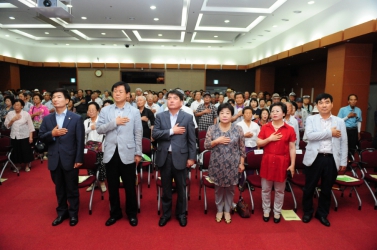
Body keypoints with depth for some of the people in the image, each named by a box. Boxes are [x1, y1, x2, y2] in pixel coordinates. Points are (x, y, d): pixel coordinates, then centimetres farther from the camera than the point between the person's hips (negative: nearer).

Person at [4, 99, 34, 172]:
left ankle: (27, 166, 19)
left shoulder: (26, 114, -3)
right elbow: (6, 126, 4)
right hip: (14, 136, 2)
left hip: (24, 136, -2)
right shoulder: (10, 114, 3)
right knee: (16, 151, 8)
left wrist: (31, 136, -7)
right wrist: (12, 120, -13)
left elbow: (30, 126, -3)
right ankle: (18, 166, 25)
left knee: (26, 151, 3)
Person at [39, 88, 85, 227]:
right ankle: (61, 212, 34)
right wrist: (52, 134, -15)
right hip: (54, 160, 4)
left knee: (72, 188, 9)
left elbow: (80, 140, -7)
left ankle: (73, 213, 26)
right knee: (59, 188, 17)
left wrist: (79, 159, -11)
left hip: (70, 159, -3)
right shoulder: (47, 119, 6)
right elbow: (41, 137, 5)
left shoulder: (76, 118, -5)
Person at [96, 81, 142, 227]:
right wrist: (114, 123, -15)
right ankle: (115, 213, 32)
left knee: (130, 186, 9)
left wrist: (138, 153, -2)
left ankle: (132, 213, 27)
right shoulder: (105, 110, 5)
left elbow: (138, 134, 0)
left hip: (127, 153, -2)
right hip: (111, 153, 2)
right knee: (112, 186, 14)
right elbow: (99, 129, -3)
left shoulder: (134, 111, -1)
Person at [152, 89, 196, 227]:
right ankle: (166, 213, 32)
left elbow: (192, 140, -1)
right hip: (164, 156, 2)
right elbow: (154, 134, -8)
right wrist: (172, 131, -15)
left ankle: (181, 213, 32)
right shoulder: (160, 116, 3)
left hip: (180, 156, -1)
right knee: (166, 188, 14)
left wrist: (191, 157, -5)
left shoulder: (188, 117, -1)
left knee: (181, 188, 13)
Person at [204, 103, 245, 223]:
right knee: (218, 188, 14)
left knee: (230, 188, 13)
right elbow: (206, 145, -3)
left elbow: (242, 148, 0)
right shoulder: (212, 129, -4)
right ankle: (219, 210, 33)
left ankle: (227, 210, 32)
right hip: (217, 164, 0)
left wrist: (241, 163, 0)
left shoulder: (238, 129, -4)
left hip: (232, 165, 0)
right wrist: (217, 141, -18)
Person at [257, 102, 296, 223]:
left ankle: (277, 212, 28)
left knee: (279, 190, 12)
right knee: (266, 189, 11)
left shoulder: (289, 129, -3)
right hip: (267, 161, 1)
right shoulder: (265, 127, 1)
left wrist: (292, 164, -5)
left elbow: (292, 148, -2)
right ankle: (266, 211, 28)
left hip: (282, 162, -1)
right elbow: (258, 143, 1)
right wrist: (269, 139, -15)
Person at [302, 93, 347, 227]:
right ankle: (307, 212, 28)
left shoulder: (339, 121, 6)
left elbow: (343, 143, 6)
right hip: (314, 158, -2)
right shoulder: (311, 119, 1)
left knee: (326, 189, 13)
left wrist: (343, 162, 3)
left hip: (332, 159, 2)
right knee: (309, 187, 9)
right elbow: (310, 135, -16)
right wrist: (330, 132, -14)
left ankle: (322, 214, 32)